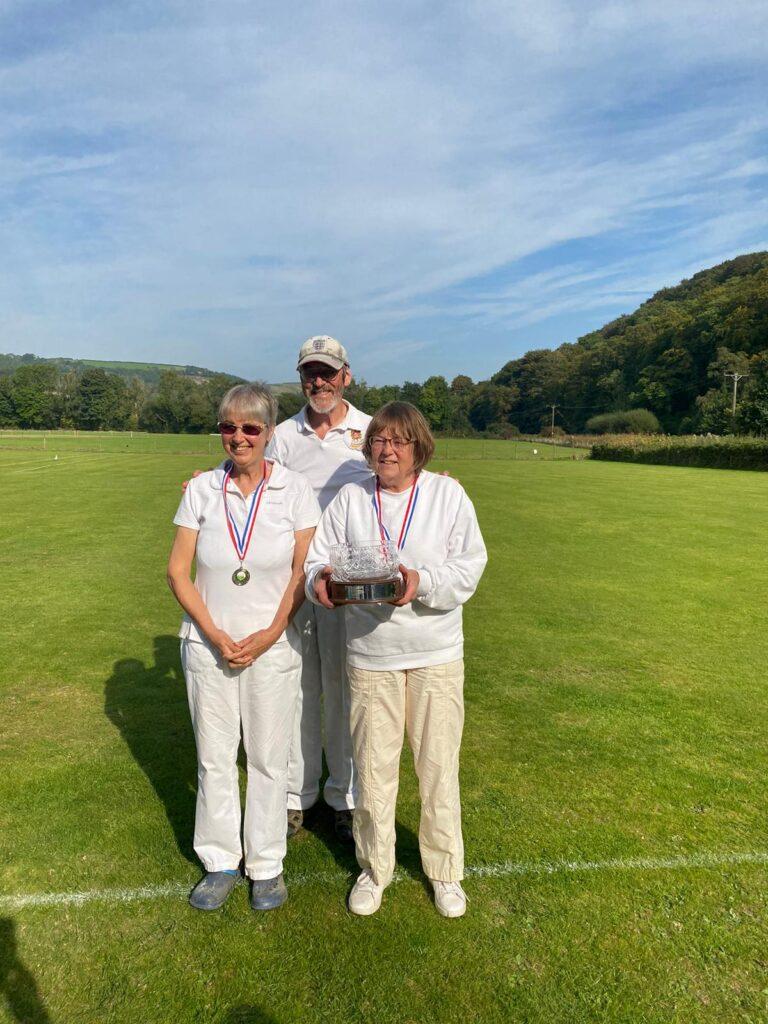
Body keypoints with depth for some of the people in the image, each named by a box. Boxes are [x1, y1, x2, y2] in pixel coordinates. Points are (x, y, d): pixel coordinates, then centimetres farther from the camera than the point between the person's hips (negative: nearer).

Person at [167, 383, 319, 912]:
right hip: (209, 644, 2)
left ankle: (266, 864, 30)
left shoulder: (294, 489, -6)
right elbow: (178, 571, -1)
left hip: (273, 646, -1)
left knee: (269, 757, 9)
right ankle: (220, 862, 33)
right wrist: (216, 636, -9)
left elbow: (302, 572, -6)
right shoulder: (202, 489, -2)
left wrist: (268, 636, -12)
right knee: (214, 756, 13)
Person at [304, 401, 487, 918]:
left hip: (437, 653, 0)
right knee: (373, 767, 12)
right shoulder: (350, 498, 2)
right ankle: (375, 868, 36)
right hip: (370, 654, 1)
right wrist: (320, 579, -23)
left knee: (439, 765, 12)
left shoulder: (448, 494, -3)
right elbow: (319, 556, 0)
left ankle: (445, 870, 36)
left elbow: (469, 565, -9)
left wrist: (422, 582, -25)